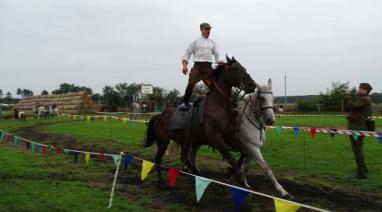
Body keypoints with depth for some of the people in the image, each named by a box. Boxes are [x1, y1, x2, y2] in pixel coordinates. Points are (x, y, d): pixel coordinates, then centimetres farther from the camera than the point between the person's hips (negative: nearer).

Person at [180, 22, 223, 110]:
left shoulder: (212, 43, 20)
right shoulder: (196, 41, 9)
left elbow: (217, 55, 22)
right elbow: (187, 53, 7)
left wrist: (222, 64, 4)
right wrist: (184, 65, -7)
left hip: (208, 67, 4)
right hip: (198, 66, -4)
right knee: (191, 83, -19)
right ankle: (185, 102, -9)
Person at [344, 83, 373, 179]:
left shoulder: (365, 100, -13)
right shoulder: (359, 98, 15)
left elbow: (351, 106, -23)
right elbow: (349, 109, 14)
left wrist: (348, 96, -9)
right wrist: (347, 98, 2)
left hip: (358, 128, -10)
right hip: (354, 127, 10)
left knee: (357, 149, -6)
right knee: (357, 148, 22)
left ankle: (361, 173, -1)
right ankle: (363, 168, 38)